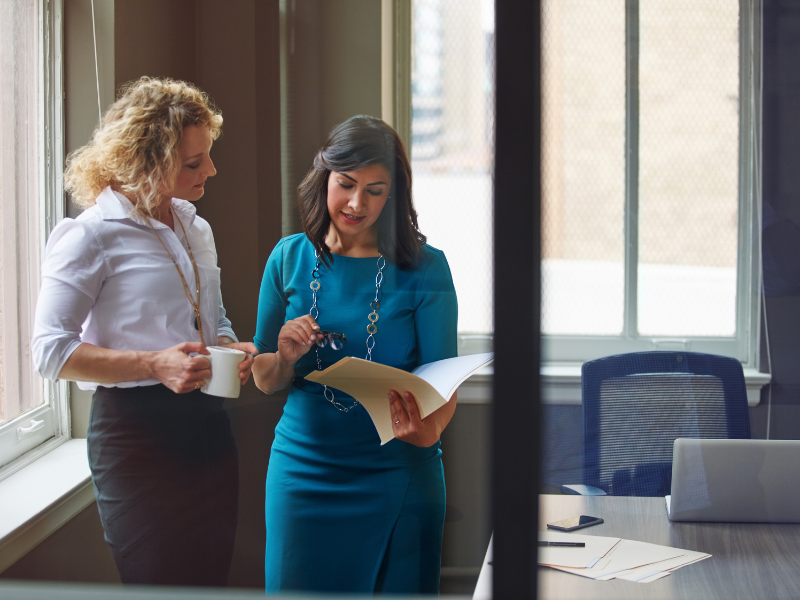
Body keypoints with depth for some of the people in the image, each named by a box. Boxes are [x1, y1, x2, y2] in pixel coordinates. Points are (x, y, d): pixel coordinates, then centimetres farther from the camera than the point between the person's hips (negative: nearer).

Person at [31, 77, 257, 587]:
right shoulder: (90, 236, -9)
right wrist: (154, 364, -24)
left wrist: (234, 351, 2)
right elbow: (51, 351, -15)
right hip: (137, 434, -7)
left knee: (211, 582, 11)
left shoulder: (196, 230, 14)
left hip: (208, 426, 7)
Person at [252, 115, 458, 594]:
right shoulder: (290, 258, 3)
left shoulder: (424, 268, -4)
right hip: (304, 471, 2)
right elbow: (264, 381, 9)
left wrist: (429, 429, -29)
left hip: (397, 477, -1)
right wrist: (286, 359, -14)